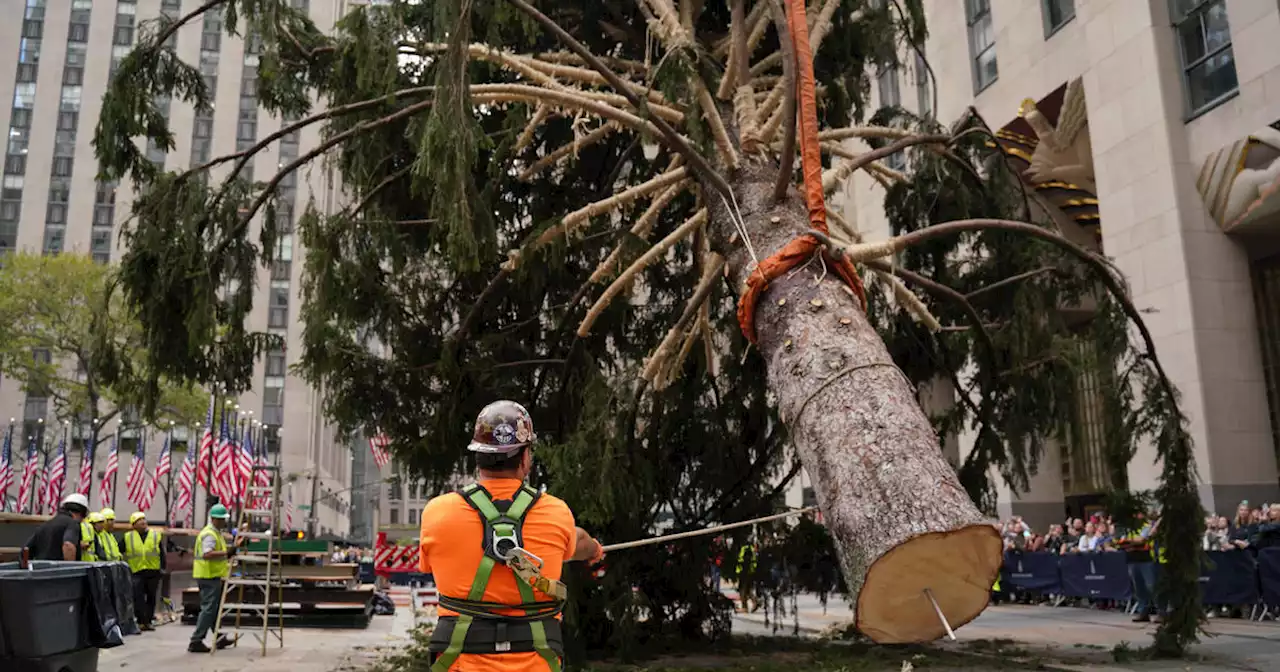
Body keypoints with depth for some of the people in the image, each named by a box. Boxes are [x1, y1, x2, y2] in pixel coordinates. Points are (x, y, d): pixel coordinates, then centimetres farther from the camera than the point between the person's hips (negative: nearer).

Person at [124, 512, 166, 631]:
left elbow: (161, 553, 10)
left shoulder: (156, 535, 8)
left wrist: (162, 568, 4)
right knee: (138, 597, -10)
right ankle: (141, 621, -5)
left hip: (153, 572, 2)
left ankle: (148, 621, 18)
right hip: (136, 572, -2)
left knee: (151, 597, 8)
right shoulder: (128, 537, 5)